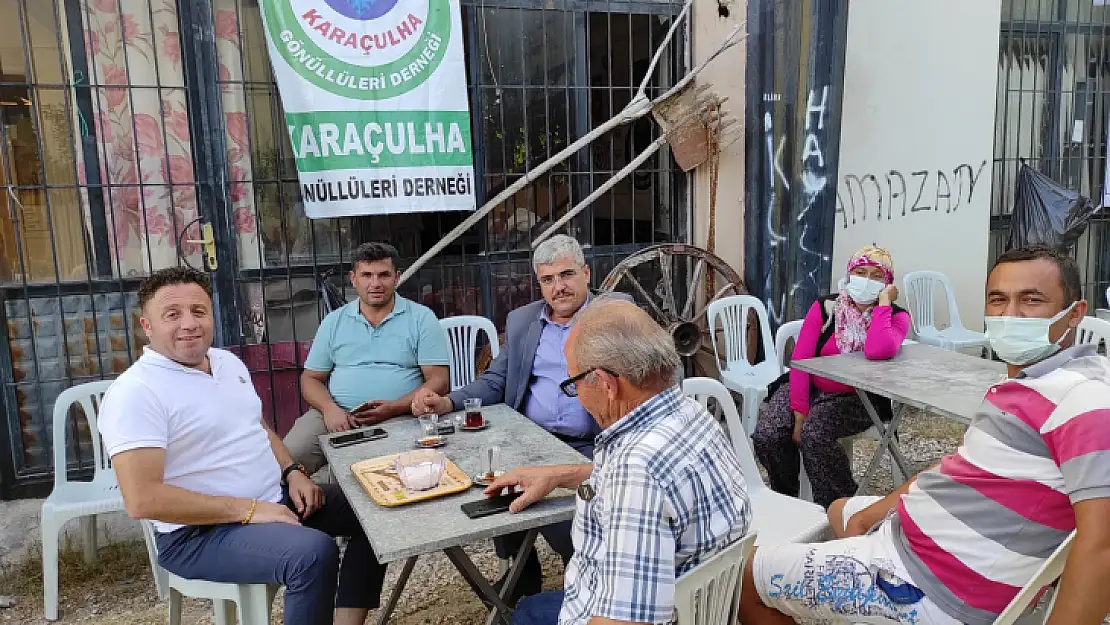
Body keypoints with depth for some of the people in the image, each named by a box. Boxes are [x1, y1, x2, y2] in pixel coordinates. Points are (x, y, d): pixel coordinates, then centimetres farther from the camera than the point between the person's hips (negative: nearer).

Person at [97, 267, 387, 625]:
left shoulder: (228, 362, 8)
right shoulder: (134, 393, -18)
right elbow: (143, 499, -25)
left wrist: (292, 473, 1)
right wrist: (247, 510, -25)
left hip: (274, 499, 9)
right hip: (200, 532, -9)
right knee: (314, 551, -32)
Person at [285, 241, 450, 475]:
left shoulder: (421, 318, 7)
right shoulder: (334, 322, 16)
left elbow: (439, 381, 0)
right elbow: (311, 379, 17)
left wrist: (394, 408, -15)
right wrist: (329, 408, -6)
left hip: (399, 418, -2)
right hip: (336, 414, 3)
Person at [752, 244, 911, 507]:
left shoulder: (896, 316, -5)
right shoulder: (825, 307, -2)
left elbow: (877, 352, -29)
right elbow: (800, 359, -9)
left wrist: (883, 302, -18)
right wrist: (799, 413, -18)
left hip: (858, 399, -2)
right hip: (811, 388, 3)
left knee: (814, 432, -32)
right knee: (766, 434, -21)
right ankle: (786, 496, 7)